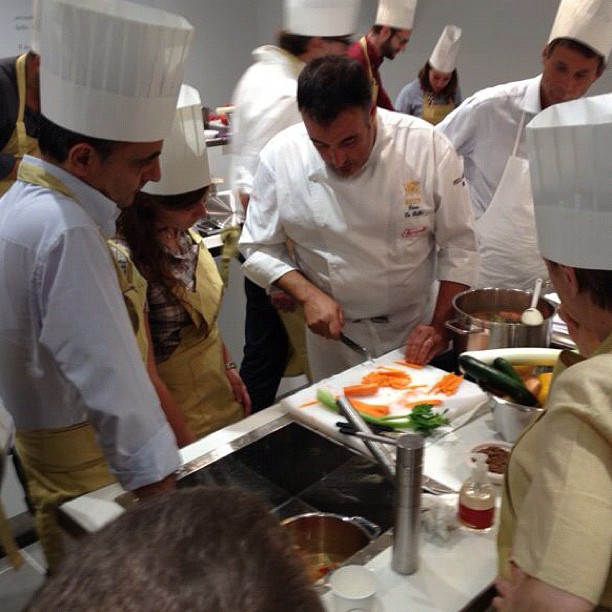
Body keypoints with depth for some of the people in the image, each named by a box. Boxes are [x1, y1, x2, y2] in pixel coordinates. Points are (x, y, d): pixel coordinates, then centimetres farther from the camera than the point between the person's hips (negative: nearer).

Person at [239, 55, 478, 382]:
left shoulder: (427, 146, -18)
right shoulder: (280, 158, -16)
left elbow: (458, 246, -10)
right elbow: (259, 248, -6)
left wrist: (440, 327, -14)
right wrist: (308, 294, -20)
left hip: (415, 330, 0)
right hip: (334, 332, 0)